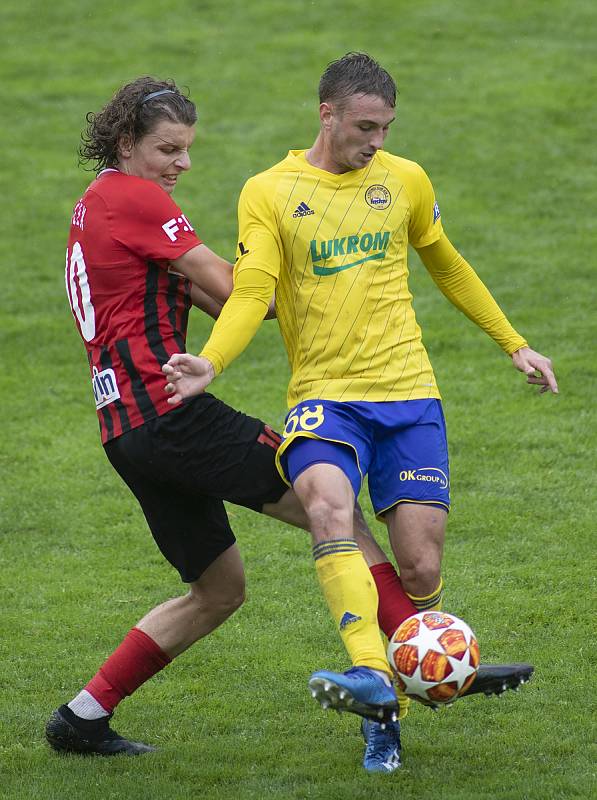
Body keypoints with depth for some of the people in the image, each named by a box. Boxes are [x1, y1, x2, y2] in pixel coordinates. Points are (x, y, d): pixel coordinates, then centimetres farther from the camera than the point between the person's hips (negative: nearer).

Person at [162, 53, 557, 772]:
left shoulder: (404, 181, 9)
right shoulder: (269, 193, 0)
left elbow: (447, 267, 24)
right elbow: (251, 291, -9)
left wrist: (513, 344, 29)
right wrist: (210, 363, -27)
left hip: (409, 394, 3)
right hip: (323, 395, -3)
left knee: (420, 571, -4)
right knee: (327, 505, -34)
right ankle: (369, 672, -43)